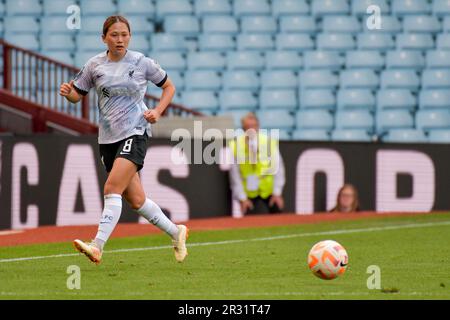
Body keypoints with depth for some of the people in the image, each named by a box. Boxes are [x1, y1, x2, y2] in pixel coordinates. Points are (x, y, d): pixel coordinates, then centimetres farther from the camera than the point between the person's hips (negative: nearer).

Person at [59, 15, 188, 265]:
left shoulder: (142, 63, -2)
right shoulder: (94, 65, 4)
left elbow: (169, 87, 11)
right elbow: (77, 95, 11)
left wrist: (158, 111, -4)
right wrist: (67, 92, -13)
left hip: (135, 132, -4)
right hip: (108, 138, 4)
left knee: (112, 189, -21)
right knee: (136, 200, 8)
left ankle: (97, 247, -27)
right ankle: (176, 232, 29)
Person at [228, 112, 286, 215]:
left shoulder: (269, 142, -7)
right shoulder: (235, 146, -9)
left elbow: (278, 168, -2)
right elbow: (235, 176, -4)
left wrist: (277, 193, -6)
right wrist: (242, 198, -6)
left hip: (271, 194, 2)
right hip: (250, 197, -1)